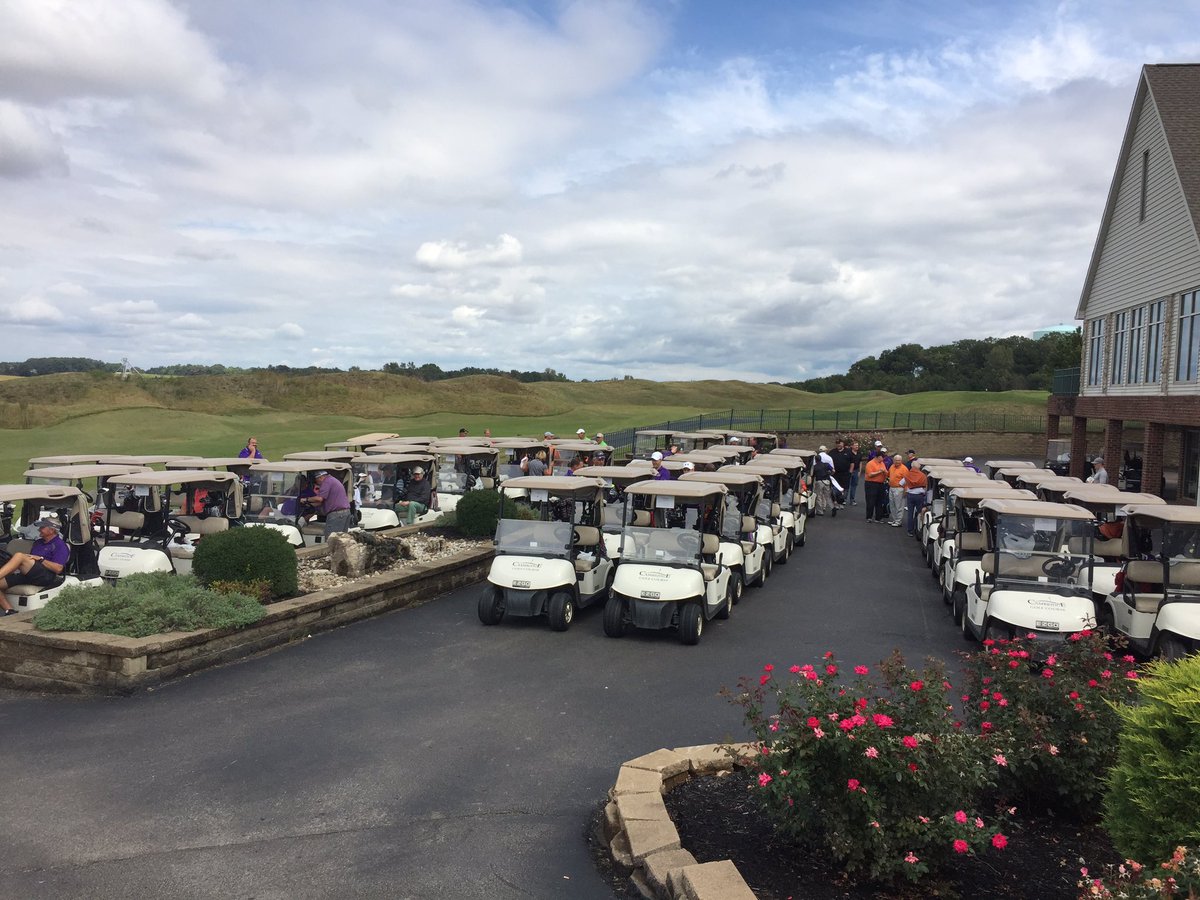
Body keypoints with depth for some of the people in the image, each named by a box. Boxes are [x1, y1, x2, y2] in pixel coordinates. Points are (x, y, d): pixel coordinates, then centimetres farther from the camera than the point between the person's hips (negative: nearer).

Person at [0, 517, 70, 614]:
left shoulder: (60, 545, 3)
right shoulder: (38, 542, 31)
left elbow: (58, 568, -10)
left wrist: (40, 559, -12)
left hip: (46, 578, -9)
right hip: (28, 575, 9)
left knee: (19, 556, -29)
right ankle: (10, 612, -22)